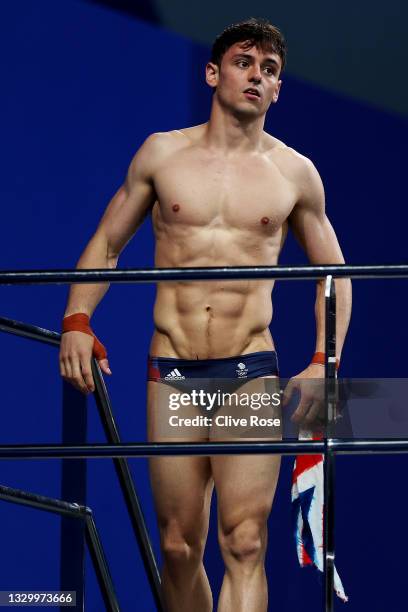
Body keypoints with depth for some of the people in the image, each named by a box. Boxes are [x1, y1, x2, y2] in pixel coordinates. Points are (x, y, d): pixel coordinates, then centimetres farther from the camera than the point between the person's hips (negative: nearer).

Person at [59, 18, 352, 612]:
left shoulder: (294, 173, 7)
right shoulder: (163, 153, 8)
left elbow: (334, 273, 16)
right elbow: (106, 244, 16)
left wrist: (324, 363, 3)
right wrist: (76, 323, 1)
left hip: (252, 374, -1)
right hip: (171, 373, 1)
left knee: (245, 544, -13)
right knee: (178, 548, 2)